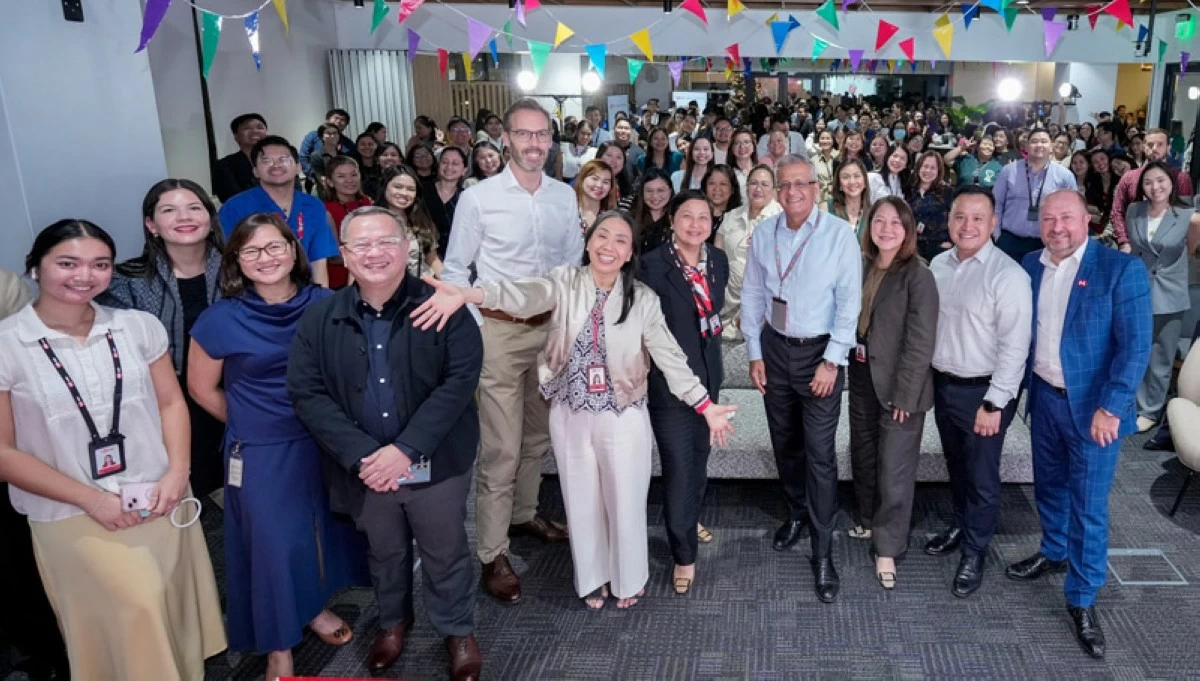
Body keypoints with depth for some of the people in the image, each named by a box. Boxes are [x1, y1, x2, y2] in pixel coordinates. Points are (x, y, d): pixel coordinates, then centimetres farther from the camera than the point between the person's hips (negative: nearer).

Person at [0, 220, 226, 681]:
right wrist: (91, 498, -11)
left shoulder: (138, 327, 1)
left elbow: (171, 402, 6)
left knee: (177, 612, 10)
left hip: (159, 501, 3)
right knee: (139, 608, -12)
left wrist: (176, 473, -9)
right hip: (73, 516, -3)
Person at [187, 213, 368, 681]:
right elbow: (202, 388, -1)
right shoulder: (221, 320, -13)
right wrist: (252, 424, 5)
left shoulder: (324, 305, -7)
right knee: (272, 543, 9)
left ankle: (313, 609, 45)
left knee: (320, 531, 19)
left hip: (322, 442, 3)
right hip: (260, 454, -3)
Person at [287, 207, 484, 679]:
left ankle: (458, 631, 39)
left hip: (435, 462, -2)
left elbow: (460, 379, -18)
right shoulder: (320, 318, -4)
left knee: (445, 552, 15)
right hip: (364, 466, 3)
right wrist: (359, 455, -18)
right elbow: (306, 392, -7)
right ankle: (393, 621, 50)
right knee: (383, 552, 23)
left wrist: (405, 449, -22)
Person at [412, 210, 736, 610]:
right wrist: (467, 295, -45)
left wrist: (705, 404, -14)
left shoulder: (642, 299, -6)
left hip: (623, 416, -1)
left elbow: (669, 354, -8)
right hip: (571, 415, 1)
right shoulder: (566, 282, -8)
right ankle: (593, 578, 39)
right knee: (583, 501, 16)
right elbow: (525, 295, -26)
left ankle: (628, 578, 37)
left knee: (625, 500, 11)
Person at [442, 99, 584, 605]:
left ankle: (524, 513, 39)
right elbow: (455, 271, -3)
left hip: (552, 326, 5)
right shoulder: (479, 198, -8)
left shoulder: (565, 197, 4)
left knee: (538, 434, 18)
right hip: (500, 330, -5)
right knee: (501, 446, -5)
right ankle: (492, 554, 8)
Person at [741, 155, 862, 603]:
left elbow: (850, 302, -11)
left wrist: (831, 361, -13)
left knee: (820, 453, -3)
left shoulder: (840, 234, -11)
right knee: (784, 442, 17)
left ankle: (823, 552, 8)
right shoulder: (763, 234, 1)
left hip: (820, 352, -4)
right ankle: (795, 513, 40)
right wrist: (754, 353, 4)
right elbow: (752, 295, 6)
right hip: (774, 347, 4)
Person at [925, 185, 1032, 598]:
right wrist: (926, 378, 10)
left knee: (981, 477, 7)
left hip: (982, 391, -6)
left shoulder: (1008, 275, -17)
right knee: (955, 465, 22)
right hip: (941, 384, 6)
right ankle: (961, 525, 43)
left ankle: (974, 553, 24)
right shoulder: (938, 265, 2)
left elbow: (1014, 347, -18)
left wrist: (994, 403, -18)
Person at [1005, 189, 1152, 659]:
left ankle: (1082, 600, 17)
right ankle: (1054, 553, 43)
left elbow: (1136, 346, -15)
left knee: (1088, 505, 3)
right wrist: (1024, 388, 6)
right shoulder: (1031, 266, 2)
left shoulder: (1121, 269, -13)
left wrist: (1110, 407, -19)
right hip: (1043, 397, 5)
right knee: (1049, 487, 20)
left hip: (1092, 405, -5)